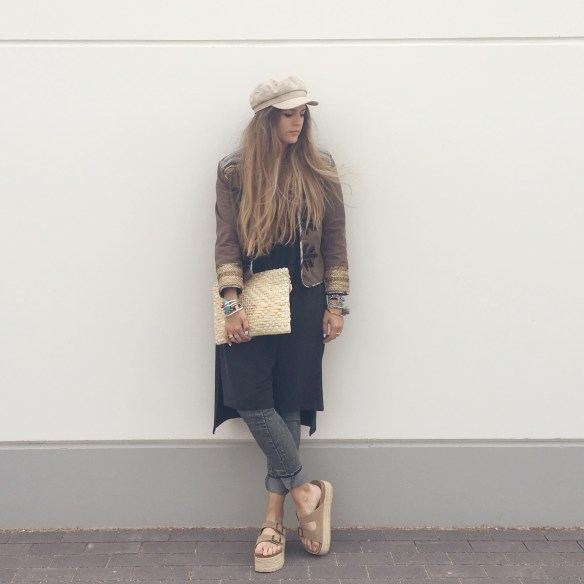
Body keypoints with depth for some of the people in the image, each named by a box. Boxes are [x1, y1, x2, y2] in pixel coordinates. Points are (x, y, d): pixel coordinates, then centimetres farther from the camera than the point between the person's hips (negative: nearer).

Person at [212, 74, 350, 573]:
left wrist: (335, 303, 2)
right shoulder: (235, 172, 2)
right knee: (250, 400, -9)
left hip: (304, 303, 0)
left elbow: (335, 240, 6)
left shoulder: (320, 170, 4)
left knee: (289, 404, 2)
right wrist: (232, 304, -10)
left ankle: (275, 520, 13)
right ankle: (307, 490, 10)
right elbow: (226, 241, -1)